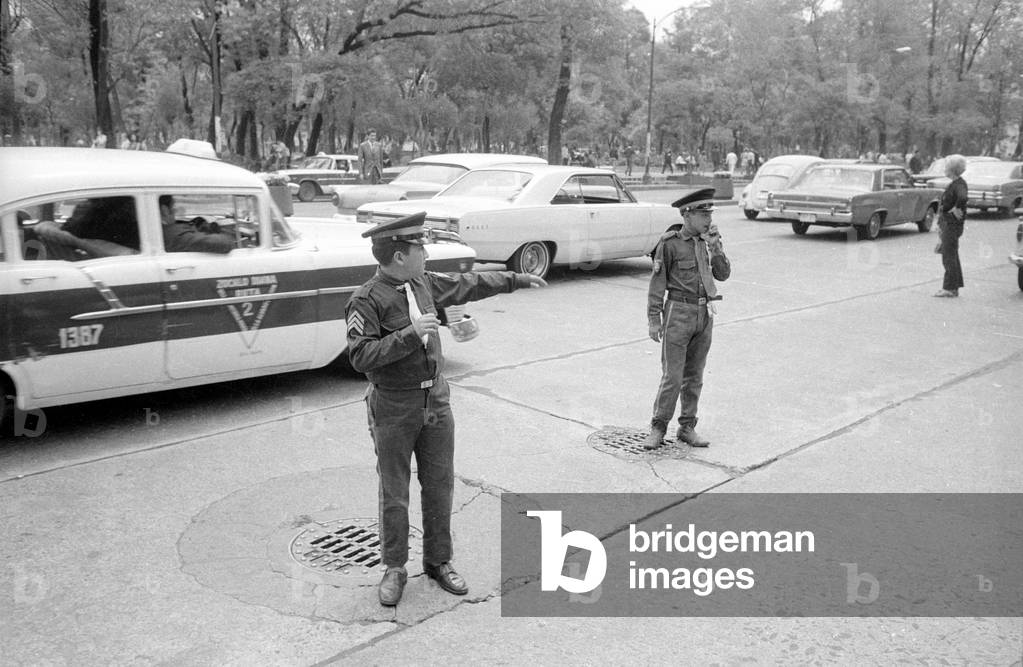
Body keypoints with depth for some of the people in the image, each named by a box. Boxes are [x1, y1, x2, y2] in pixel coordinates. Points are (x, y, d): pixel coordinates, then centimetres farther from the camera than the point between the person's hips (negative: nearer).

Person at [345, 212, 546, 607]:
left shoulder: (425, 284, 4)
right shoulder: (366, 301, -16)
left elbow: (470, 284, 17)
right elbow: (360, 357, -25)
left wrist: (517, 279, 23)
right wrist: (410, 334, -30)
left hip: (436, 399, 6)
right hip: (394, 410, -6)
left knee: (440, 486, 12)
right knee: (394, 493, 6)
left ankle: (439, 562, 29)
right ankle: (395, 569, 24)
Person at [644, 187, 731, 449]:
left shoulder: (707, 240, 7)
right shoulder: (669, 243, -10)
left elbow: (723, 274, 3)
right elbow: (657, 283, -8)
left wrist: (715, 247, -12)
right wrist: (654, 320, -10)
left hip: (705, 314, 5)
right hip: (678, 312, -5)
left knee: (694, 376, 10)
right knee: (672, 377, -6)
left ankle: (687, 428, 20)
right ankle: (658, 429, 8)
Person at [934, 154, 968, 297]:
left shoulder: (959, 184, -16)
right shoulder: (953, 184, 13)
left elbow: (962, 198, -38)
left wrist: (956, 209, -24)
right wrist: (940, 223, 20)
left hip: (952, 225, -10)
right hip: (947, 224, 10)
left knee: (949, 257, -6)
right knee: (951, 256, 14)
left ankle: (949, 288, -1)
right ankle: (953, 288, 21)